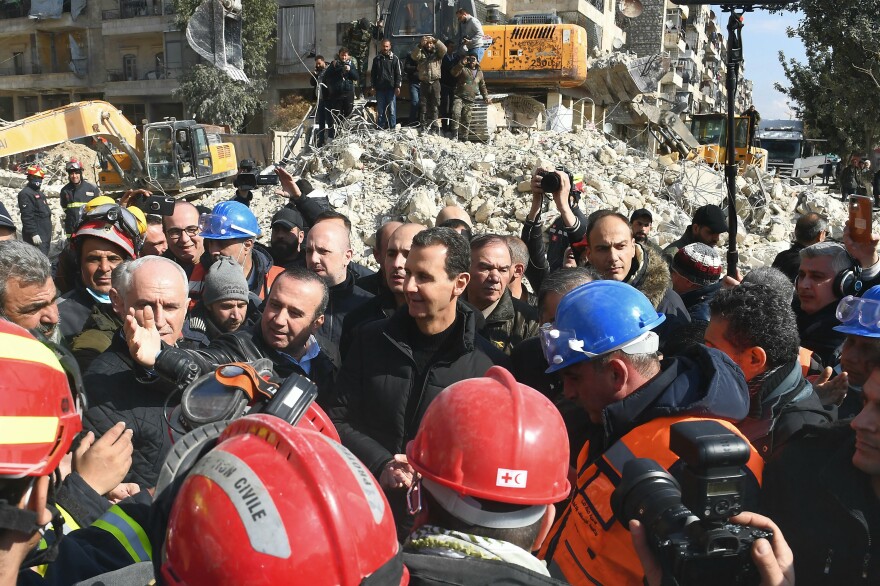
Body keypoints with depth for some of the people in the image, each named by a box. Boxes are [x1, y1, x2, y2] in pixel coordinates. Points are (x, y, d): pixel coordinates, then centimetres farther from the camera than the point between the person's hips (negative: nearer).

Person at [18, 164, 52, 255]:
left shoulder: (40, 194, 21)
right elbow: (27, 216, -20)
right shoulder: (25, 194, -11)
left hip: (45, 235, 10)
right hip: (36, 236, -10)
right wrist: (33, 233, -25)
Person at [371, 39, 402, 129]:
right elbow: (373, 74, 17)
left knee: (392, 110, -3)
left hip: (391, 88, -3)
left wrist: (398, 86, -9)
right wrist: (373, 86, 10)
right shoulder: (376, 59, 12)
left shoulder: (395, 58, 3)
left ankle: (392, 127, 3)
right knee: (380, 110, 5)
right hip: (380, 88, 3)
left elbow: (399, 73, -1)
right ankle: (381, 128, 11)